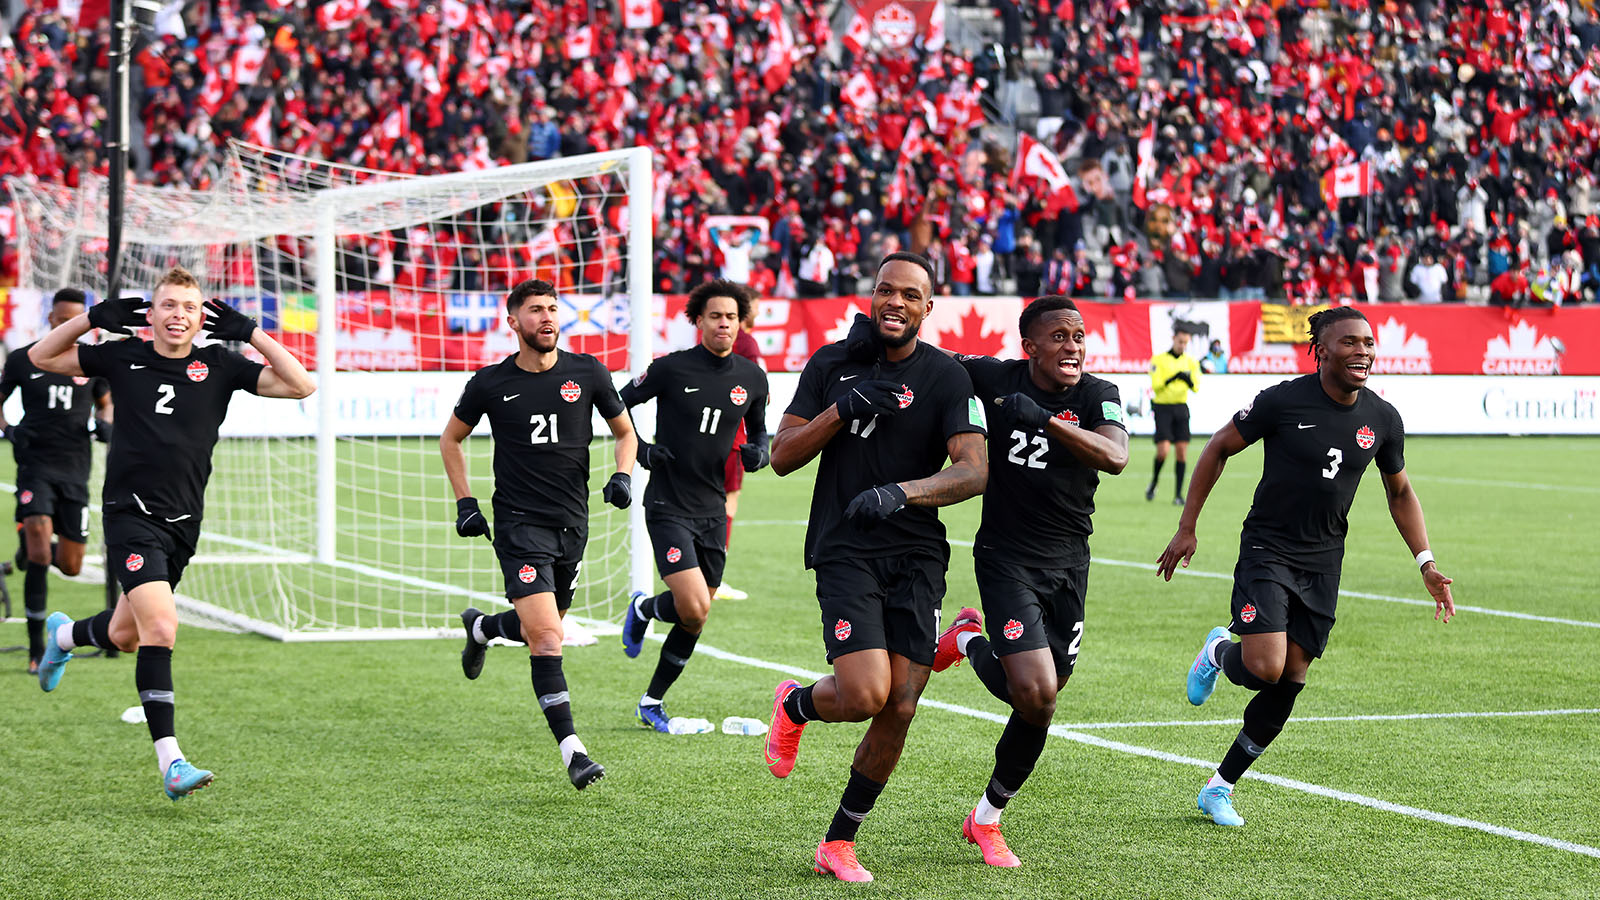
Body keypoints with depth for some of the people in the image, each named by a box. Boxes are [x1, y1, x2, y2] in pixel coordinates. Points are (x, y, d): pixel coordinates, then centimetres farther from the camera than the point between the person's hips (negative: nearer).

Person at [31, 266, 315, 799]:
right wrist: (95, 317, -3)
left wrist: (249, 332, -10)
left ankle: (63, 635, 54)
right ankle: (170, 764, -20)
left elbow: (299, 386, -4)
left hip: (183, 524, 4)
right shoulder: (123, 358, 1)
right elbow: (41, 357, 11)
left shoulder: (219, 366, 3)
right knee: (161, 629, -20)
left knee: (125, 635, 18)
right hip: (130, 515, -4)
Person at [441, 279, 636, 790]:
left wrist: (622, 476, -4)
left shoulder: (587, 373, 2)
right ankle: (572, 751, -16)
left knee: (543, 629, 17)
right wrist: (464, 502, 6)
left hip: (572, 523, 4)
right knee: (546, 638, -17)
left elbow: (625, 432, 15)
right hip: (520, 523, -4)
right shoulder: (491, 383, -2)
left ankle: (480, 627, 51)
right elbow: (451, 439, 14)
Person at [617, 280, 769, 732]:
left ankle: (652, 702, 25)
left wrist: (760, 452, -2)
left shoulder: (752, 377, 4)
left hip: (712, 509, 5)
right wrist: (639, 450, -10)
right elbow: (618, 405, 3)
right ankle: (643, 609, 16)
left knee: (695, 621, 8)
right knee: (693, 609, -18)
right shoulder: (671, 368, -9)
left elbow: (759, 428, 20)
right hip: (668, 506, -5)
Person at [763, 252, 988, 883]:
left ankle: (838, 843, 12)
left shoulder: (948, 378, 1)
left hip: (917, 557, 1)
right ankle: (795, 705, 17)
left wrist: (902, 491, -26)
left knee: (900, 707, -5)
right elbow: (781, 457, 4)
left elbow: (974, 470, -10)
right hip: (844, 550, -1)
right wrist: (843, 410, -11)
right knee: (865, 694, -19)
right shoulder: (831, 364, 6)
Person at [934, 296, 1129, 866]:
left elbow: (1115, 457, -26)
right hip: (1006, 558, -3)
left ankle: (988, 816, 30)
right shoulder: (995, 378, -7)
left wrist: (1043, 418, -35)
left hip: (1068, 563, 3)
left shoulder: (1097, 396, -6)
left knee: (1040, 701, 9)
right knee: (1035, 696, -19)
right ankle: (969, 642, 13)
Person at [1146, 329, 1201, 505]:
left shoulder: (1190, 361, 8)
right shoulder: (1159, 360, -2)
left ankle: (1178, 493, 2)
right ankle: (1153, 484, 13)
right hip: (1162, 408, -3)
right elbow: (1155, 384, -12)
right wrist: (1172, 379, -28)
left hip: (1181, 407, 3)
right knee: (1162, 451, -13)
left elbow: (1196, 387, -2)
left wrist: (1188, 379, -23)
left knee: (1182, 451, -3)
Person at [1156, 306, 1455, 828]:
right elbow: (1218, 448, -2)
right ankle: (1219, 653, 16)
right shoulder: (1283, 401, -14)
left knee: (1287, 685, 2)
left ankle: (1221, 787, 18)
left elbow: (1399, 492, 15)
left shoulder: (1382, 419, 0)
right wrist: (1186, 528, -3)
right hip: (1267, 549, -4)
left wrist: (1426, 564, 6)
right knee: (1265, 667, -21)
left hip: (1323, 564, 4)